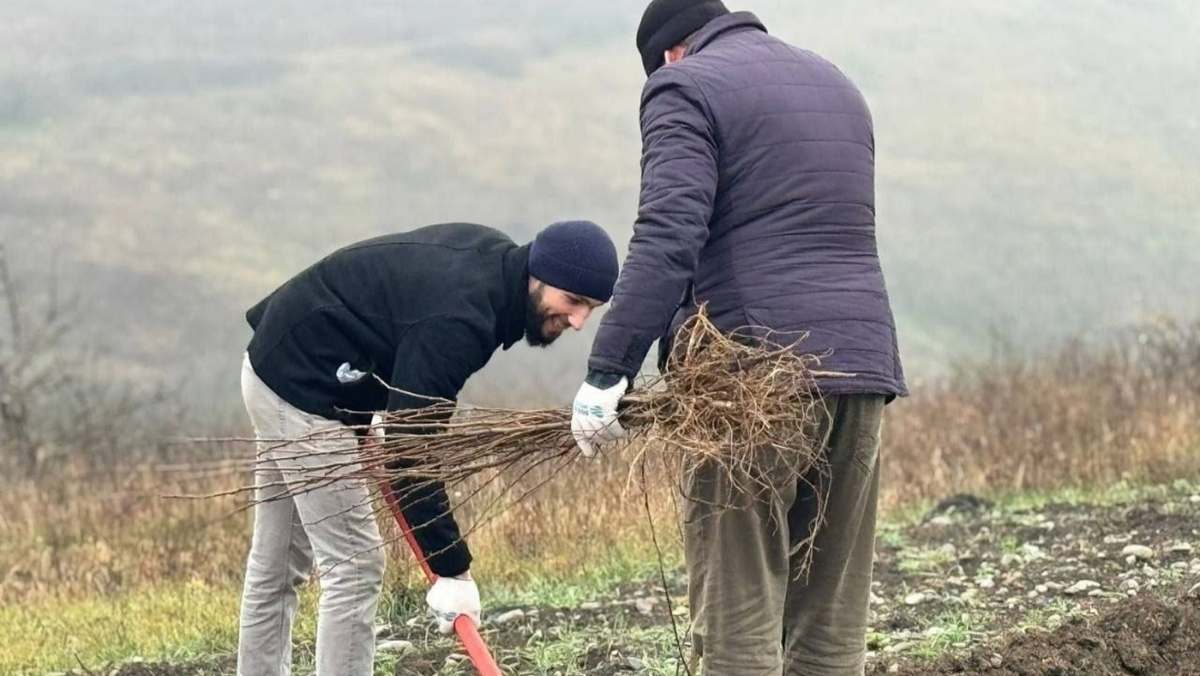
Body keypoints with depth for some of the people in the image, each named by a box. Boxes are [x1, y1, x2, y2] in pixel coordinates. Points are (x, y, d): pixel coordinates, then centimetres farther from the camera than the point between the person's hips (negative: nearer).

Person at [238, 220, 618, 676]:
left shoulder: (495, 255, -1)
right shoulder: (457, 319, -30)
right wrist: (450, 569, -26)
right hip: (303, 385, -10)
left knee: (278, 565, 15)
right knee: (354, 566, -9)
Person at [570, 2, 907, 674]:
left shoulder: (686, 87, 0)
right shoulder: (837, 84, 24)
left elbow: (667, 240, -14)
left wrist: (607, 372, -17)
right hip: (862, 363, 7)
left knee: (740, 616, -6)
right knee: (832, 619, 9)